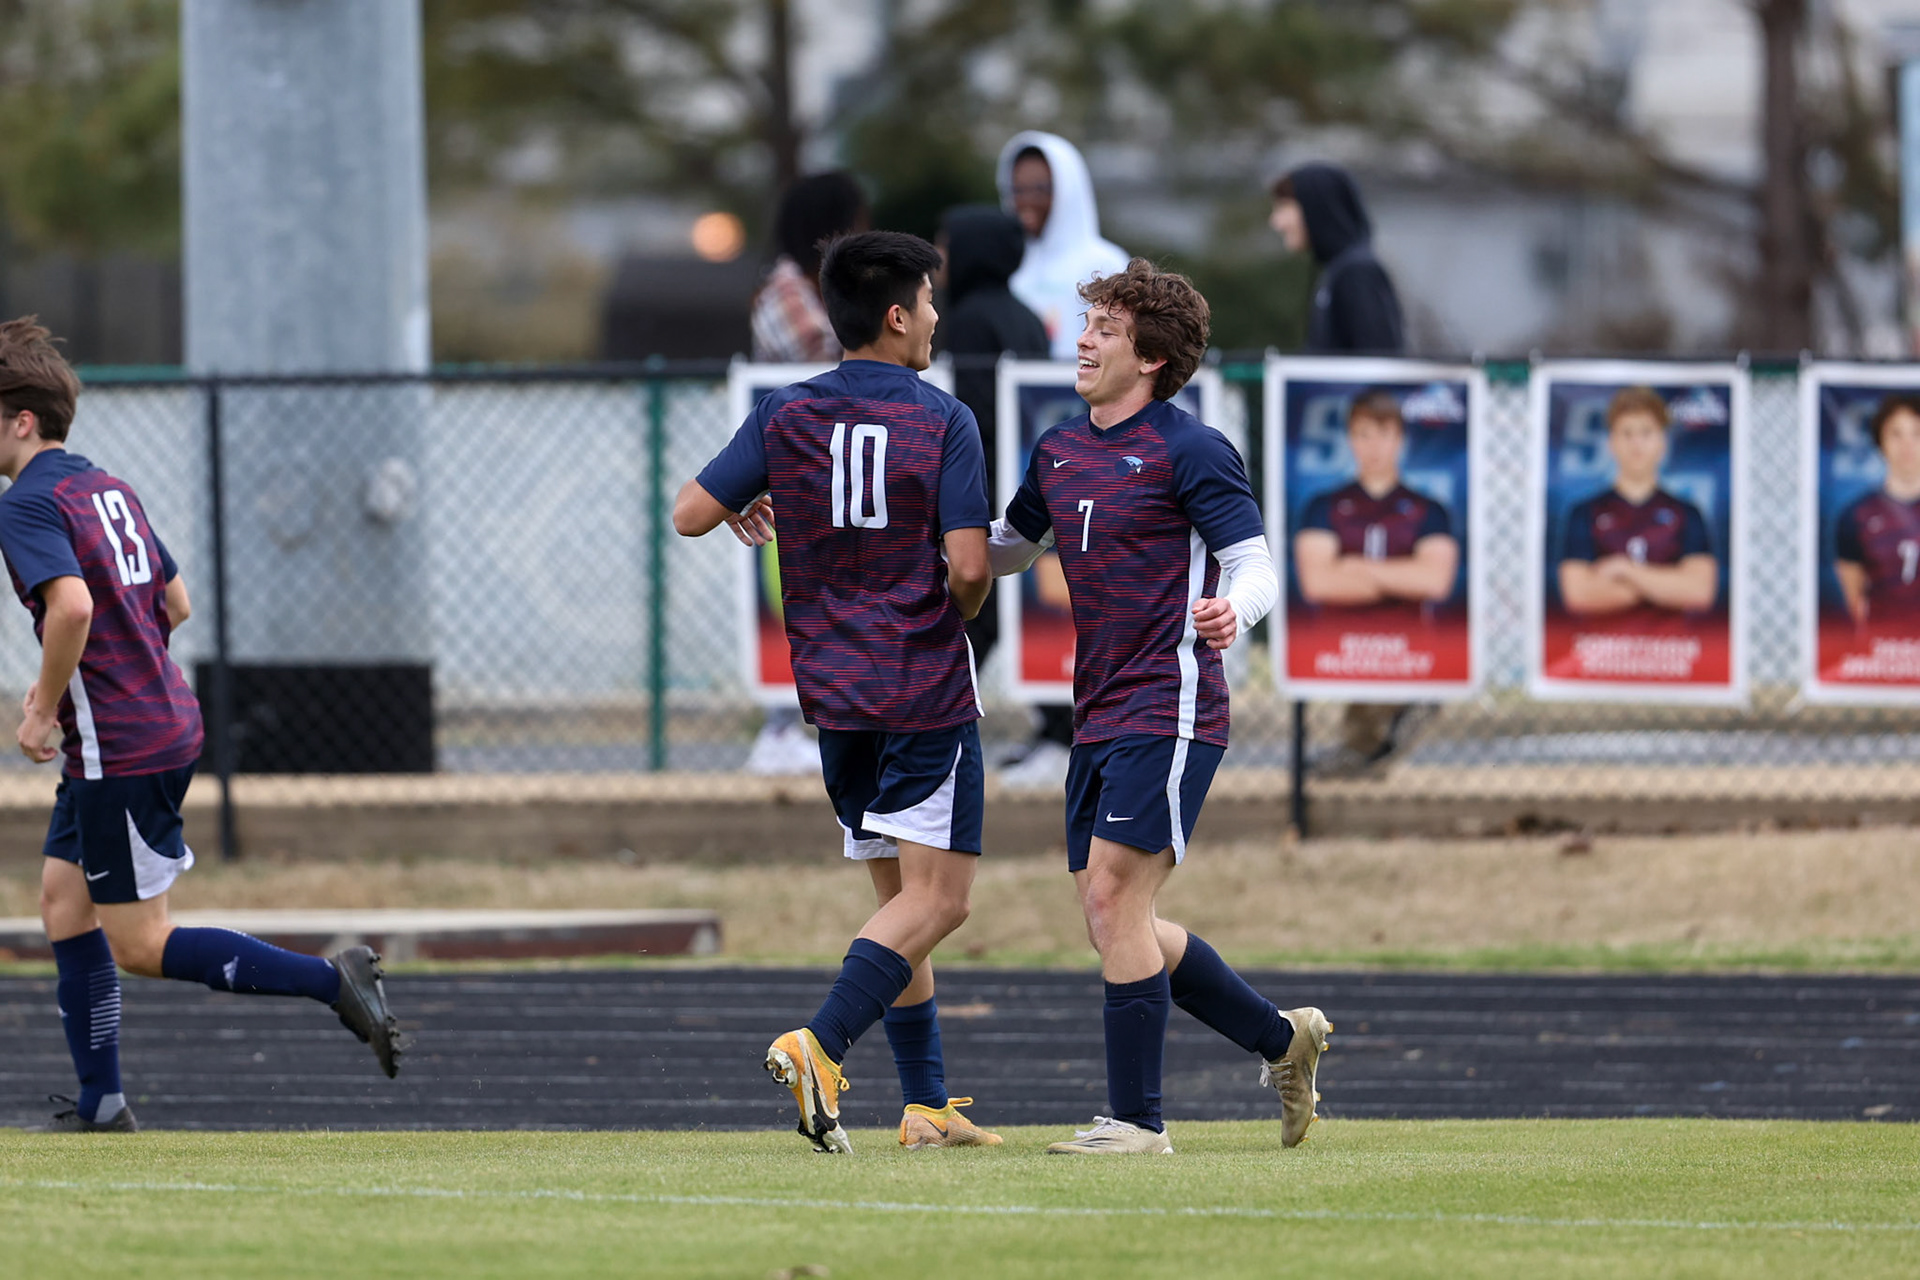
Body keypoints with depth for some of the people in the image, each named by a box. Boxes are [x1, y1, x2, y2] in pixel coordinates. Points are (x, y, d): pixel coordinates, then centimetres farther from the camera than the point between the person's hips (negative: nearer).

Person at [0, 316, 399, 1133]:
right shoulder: (111, 490, 13)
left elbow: (71, 605, -31)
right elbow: (174, 602, 21)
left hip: (120, 750, -10)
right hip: (165, 721, 10)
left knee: (141, 947, -3)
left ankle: (331, 981, -10)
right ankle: (100, 1106, 16)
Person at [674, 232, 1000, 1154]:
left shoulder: (784, 417, 2)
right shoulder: (943, 423, -9)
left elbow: (688, 515, 0)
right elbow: (968, 566, -15)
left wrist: (746, 511, 22)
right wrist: (956, 619, 7)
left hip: (834, 691, 6)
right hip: (927, 694, -6)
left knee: (900, 894, 14)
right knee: (936, 898, -6)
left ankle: (927, 1104, 12)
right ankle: (820, 1046, -25)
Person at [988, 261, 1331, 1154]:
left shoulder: (1189, 451, -9)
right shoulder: (1060, 451, 14)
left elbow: (1256, 567, -12)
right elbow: (1007, 549, 29)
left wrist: (1232, 613, -35)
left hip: (1168, 712, -8)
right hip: (1099, 718, 8)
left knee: (1113, 899, -14)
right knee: (1114, 926, 9)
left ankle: (1137, 1120, -9)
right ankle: (1282, 1040, 25)